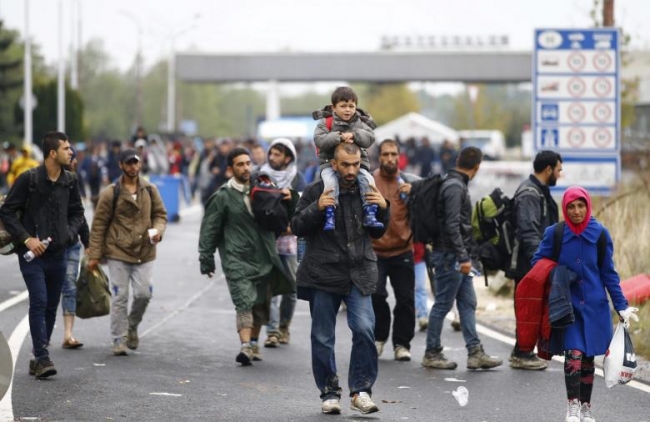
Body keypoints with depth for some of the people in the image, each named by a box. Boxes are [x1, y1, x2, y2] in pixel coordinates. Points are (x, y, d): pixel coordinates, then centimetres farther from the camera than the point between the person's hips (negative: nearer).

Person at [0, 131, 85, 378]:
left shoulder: (69, 181, 5)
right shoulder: (29, 179, -10)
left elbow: (77, 212, 18)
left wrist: (70, 233, -1)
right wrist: (27, 239, -15)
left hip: (57, 254, 5)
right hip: (32, 254, -5)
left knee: (51, 306, 7)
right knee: (39, 302, -14)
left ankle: (38, 359, 17)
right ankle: (42, 358, -14)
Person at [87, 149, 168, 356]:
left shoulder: (150, 190, 6)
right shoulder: (110, 193, -5)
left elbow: (160, 214, 15)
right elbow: (99, 224, -2)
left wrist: (158, 230, -8)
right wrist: (94, 255, -5)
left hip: (144, 253, 3)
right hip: (118, 253, -3)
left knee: (144, 294, 0)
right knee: (120, 297, 0)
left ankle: (132, 326, 28)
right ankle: (119, 340, 10)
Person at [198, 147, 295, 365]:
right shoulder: (223, 196, -1)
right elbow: (209, 229, 1)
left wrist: (288, 200, -3)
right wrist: (206, 259, -3)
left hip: (263, 258, 5)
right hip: (237, 259, -5)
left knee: (260, 304, 10)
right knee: (245, 301, -18)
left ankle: (254, 343, 25)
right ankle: (245, 346, -24)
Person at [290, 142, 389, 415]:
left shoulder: (366, 191, 8)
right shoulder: (316, 191, -2)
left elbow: (377, 233, 17)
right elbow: (297, 227, -2)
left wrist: (383, 208, -2)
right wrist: (316, 208, -18)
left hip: (359, 274, 1)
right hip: (323, 275, -1)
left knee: (364, 329, -15)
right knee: (323, 338, 5)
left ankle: (361, 390, -6)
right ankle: (329, 392, 17)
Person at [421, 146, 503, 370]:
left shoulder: (456, 184, 15)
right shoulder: (455, 187, -16)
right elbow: (452, 225, -22)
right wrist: (463, 257, -23)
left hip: (458, 257, 10)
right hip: (451, 256, -10)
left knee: (468, 304, 8)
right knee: (443, 304, -3)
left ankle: (475, 352, 8)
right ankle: (432, 354, 4)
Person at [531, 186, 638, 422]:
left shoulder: (600, 233, -2)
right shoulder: (554, 233, -3)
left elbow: (609, 273, 4)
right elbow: (537, 264, 6)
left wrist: (621, 306, 2)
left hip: (594, 306, 1)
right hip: (567, 306, -1)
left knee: (588, 358, 7)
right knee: (574, 354, -14)